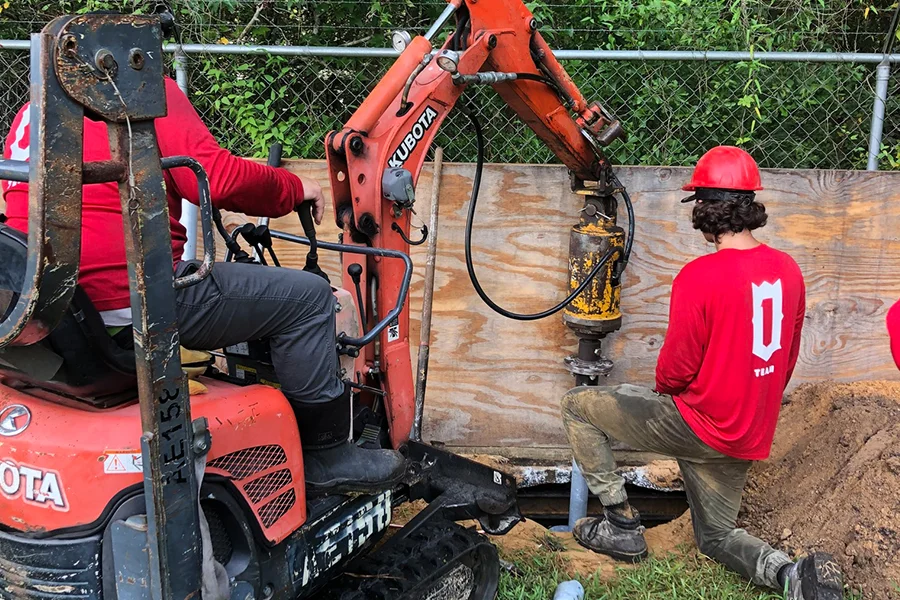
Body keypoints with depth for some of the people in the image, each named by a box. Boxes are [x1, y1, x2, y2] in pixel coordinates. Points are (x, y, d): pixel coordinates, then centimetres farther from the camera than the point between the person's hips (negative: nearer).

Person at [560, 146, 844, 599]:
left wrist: (663, 391, 8)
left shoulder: (699, 276, -22)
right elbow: (787, 360, 10)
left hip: (696, 426, -7)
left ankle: (621, 525, 9)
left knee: (578, 405, 7)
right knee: (717, 537, 26)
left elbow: (676, 370, -15)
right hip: (752, 437, 7)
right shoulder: (789, 270, 0)